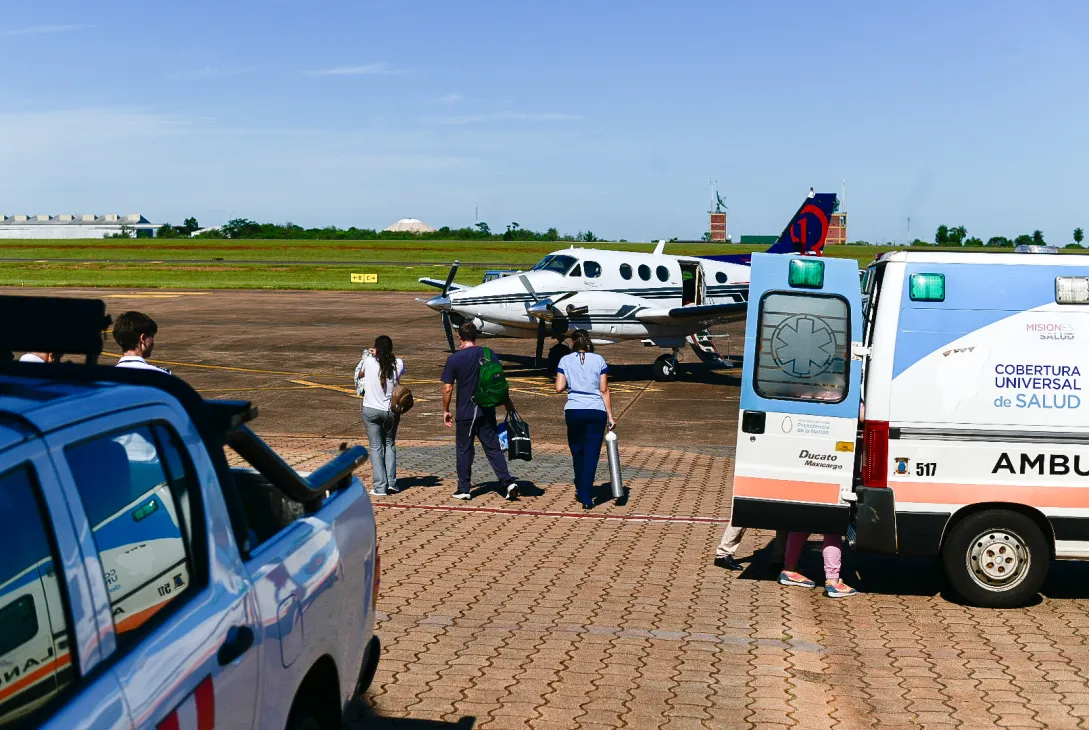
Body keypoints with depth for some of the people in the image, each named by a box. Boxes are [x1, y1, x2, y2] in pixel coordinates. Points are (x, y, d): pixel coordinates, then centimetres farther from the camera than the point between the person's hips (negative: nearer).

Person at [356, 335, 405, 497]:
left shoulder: (369, 361, -12)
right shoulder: (398, 364, -9)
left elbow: (359, 375, 8)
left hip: (371, 410, -2)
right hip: (391, 410, 2)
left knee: (376, 447, 4)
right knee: (390, 445, 18)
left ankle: (380, 486, 0)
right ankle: (391, 482, 11)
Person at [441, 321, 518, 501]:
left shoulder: (454, 359, -8)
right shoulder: (489, 354, 0)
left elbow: (447, 388, -8)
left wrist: (445, 410, 5)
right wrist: (507, 403, 14)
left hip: (465, 413, -2)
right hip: (487, 411, 3)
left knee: (464, 450, 8)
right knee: (493, 448, 8)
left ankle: (464, 489, 14)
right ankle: (508, 482, -4)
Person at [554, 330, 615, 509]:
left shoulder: (565, 360, 4)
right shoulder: (599, 360, 4)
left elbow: (559, 388, -3)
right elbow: (604, 390, 1)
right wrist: (610, 415, 4)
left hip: (574, 411, 1)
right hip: (596, 412, -1)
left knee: (577, 452, 18)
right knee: (591, 455, 2)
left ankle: (581, 491, 31)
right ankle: (587, 498, -3)